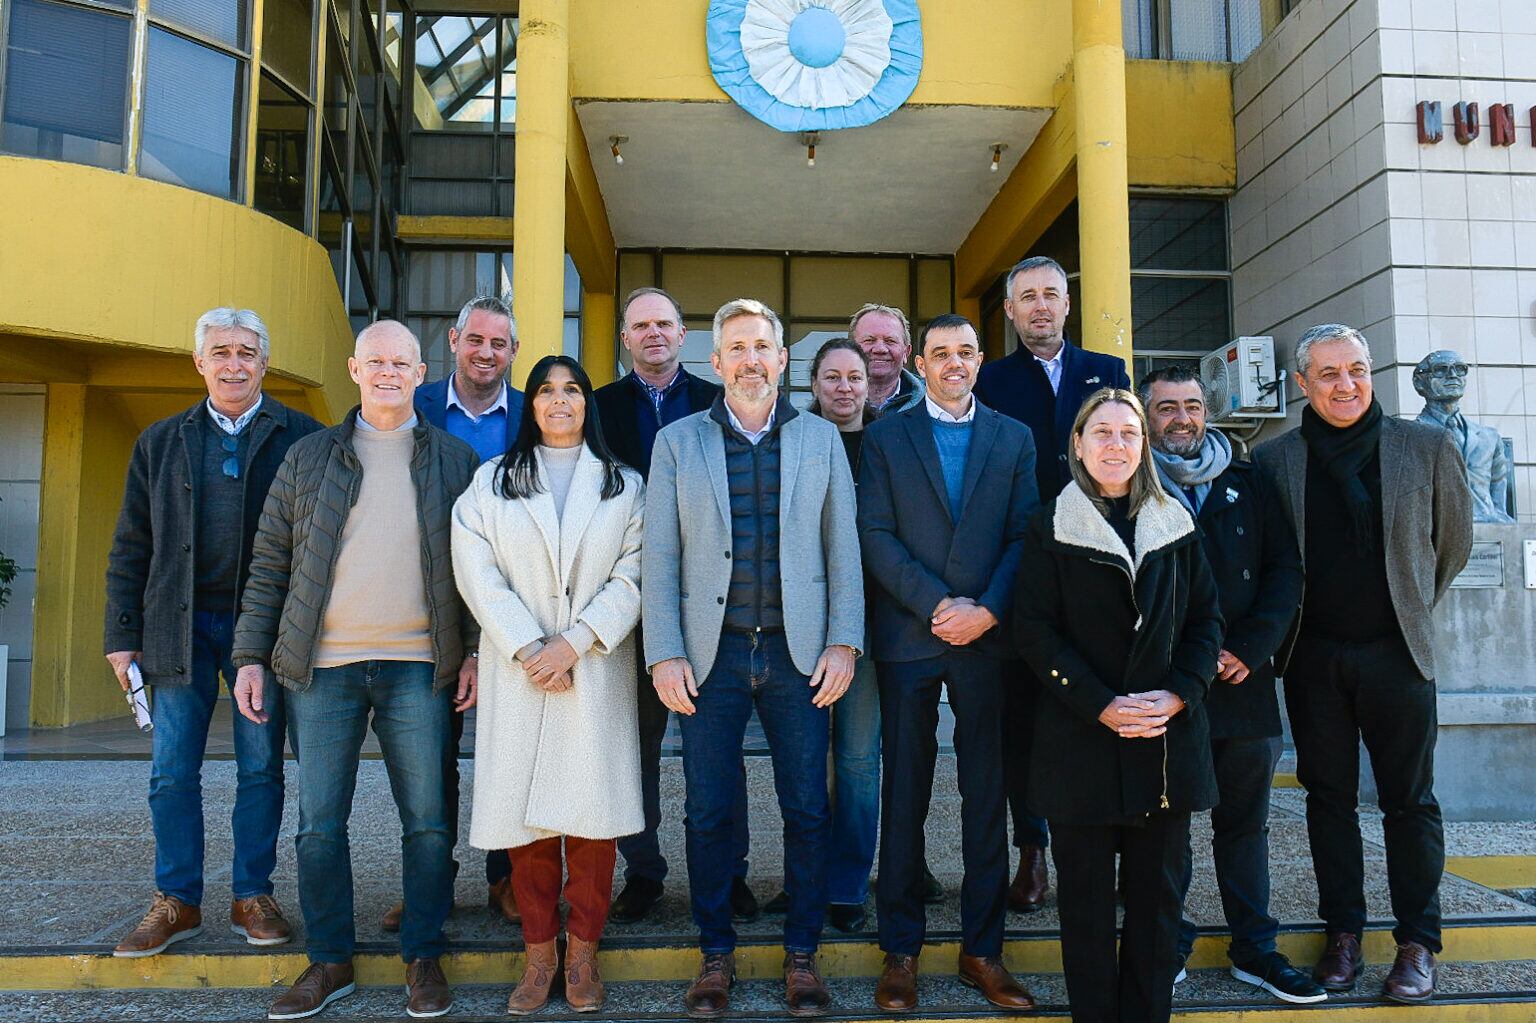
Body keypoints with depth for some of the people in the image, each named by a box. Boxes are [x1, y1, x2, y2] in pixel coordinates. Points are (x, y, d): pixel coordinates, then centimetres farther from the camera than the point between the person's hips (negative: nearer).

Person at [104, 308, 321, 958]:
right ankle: (177, 902, 19)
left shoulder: (300, 437, 2)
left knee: (261, 770, 6)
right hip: (180, 628, 3)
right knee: (172, 774, 6)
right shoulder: (160, 442, 12)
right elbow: (132, 546, 11)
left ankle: (252, 897, 19)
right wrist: (122, 634, 4)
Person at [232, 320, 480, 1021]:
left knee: (427, 822, 4)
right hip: (322, 666, 1)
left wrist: (475, 652, -1)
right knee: (319, 822, 7)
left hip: (419, 668, -1)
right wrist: (252, 656, 3)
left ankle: (422, 959, 18)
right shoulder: (308, 458, 9)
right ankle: (328, 962, 22)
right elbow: (269, 563, 9)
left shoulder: (454, 461, 7)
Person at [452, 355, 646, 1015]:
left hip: (596, 668, 0)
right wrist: (527, 648, -10)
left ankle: (583, 952, 14)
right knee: (526, 812, 2)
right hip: (517, 670, 0)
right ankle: (539, 953, 16)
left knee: (593, 809, -1)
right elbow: (478, 574, 0)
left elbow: (632, 578, 1)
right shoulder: (491, 482, 11)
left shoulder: (624, 485, 10)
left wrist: (574, 642, -11)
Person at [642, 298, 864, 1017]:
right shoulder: (677, 442, 6)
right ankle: (716, 953, 25)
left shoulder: (821, 439, 9)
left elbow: (843, 548, 6)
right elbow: (659, 557, 3)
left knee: (808, 810, 6)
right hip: (710, 655, 0)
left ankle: (801, 953, 23)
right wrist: (664, 654, -5)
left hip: (798, 654, 1)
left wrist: (843, 643, -2)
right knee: (708, 812, 7)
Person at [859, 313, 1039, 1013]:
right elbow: (875, 534, -3)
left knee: (987, 793, 7)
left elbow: (1024, 536, 3)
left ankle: (982, 949, 20)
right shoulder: (886, 436, 6)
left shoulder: (1015, 439, 10)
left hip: (986, 636, 1)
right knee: (904, 796, 5)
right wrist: (938, 604, -11)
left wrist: (985, 610, -11)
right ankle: (901, 950, 16)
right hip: (907, 636, -1)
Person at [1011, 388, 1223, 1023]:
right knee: (1086, 890, 5)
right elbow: (1034, 629, -5)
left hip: (1168, 734, 3)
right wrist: (1101, 705, -14)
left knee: (1158, 889, 8)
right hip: (1080, 737, -2)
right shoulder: (1051, 528, 0)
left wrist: (1179, 693, -8)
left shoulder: (1175, 524, 9)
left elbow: (1206, 618, 9)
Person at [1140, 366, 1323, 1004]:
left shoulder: (1246, 484, 11)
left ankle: (1254, 949, 23)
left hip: (1244, 685, 4)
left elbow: (1285, 568, 7)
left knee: (1245, 821, 12)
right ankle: (1166, 947, 18)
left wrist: (1250, 648, -6)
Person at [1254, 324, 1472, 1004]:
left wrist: (1412, 609, 12)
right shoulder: (1273, 460, 0)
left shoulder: (1429, 447, -1)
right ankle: (1342, 934, 24)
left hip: (1396, 654, -1)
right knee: (1329, 797, 10)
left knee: (1409, 800, 7)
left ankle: (1417, 942, 21)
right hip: (1312, 659, 1)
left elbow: (1454, 542, 11)